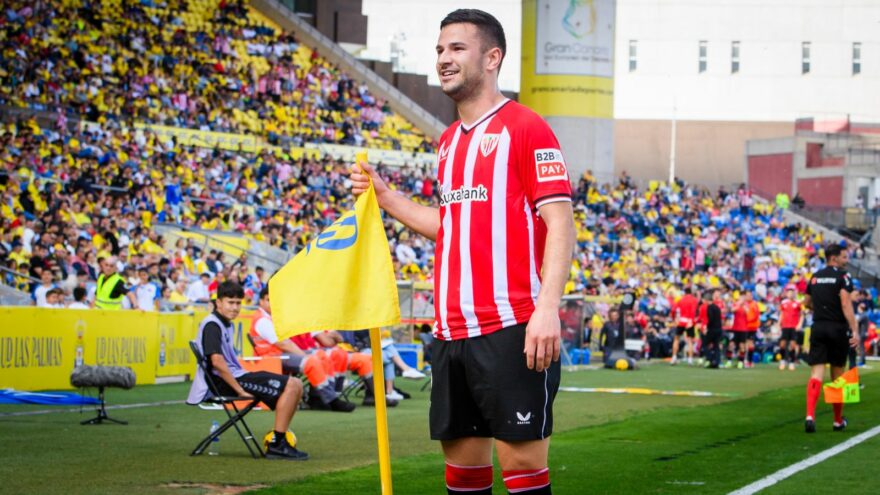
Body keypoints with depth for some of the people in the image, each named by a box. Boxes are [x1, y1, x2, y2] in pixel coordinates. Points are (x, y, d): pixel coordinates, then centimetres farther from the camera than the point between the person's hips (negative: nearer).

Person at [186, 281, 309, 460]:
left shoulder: (227, 325, 19)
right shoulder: (212, 325, -13)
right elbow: (216, 361, -23)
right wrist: (240, 390, -21)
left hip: (236, 376, 10)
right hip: (225, 383, -10)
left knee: (295, 385, 7)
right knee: (291, 386, -18)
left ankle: (280, 438, 7)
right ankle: (276, 445, -17)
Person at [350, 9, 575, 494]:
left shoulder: (525, 127, -5)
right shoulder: (448, 140, 18)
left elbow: (560, 223, -12)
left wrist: (547, 308, -22)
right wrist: (385, 196, 21)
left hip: (511, 328, -8)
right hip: (452, 330, 8)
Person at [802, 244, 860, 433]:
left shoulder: (815, 276, 12)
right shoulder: (842, 276, -7)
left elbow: (806, 302, 21)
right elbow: (846, 304, -17)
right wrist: (855, 330, -21)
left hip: (818, 327, 4)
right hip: (838, 328, -4)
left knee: (816, 373, -4)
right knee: (837, 375, 9)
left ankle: (810, 415, -24)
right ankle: (838, 420, 20)